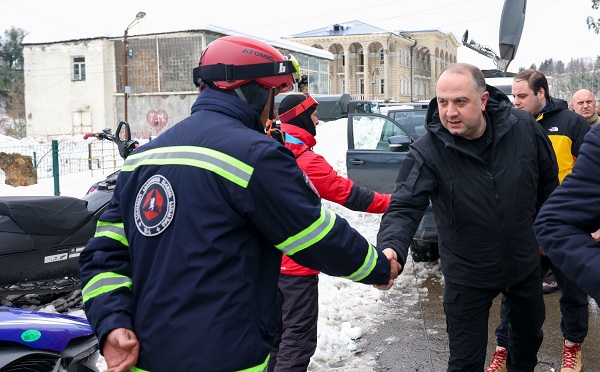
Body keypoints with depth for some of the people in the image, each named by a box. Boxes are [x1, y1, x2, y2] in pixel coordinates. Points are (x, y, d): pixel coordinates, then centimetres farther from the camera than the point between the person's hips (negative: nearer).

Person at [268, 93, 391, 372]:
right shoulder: (306, 161, -19)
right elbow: (349, 194, -16)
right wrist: (392, 202, -7)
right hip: (295, 264, -9)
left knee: (276, 329, 21)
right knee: (299, 336, -1)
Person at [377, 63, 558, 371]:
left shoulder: (524, 127, -15)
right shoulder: (426, 151, -24)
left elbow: (548, 181, 1)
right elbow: (404, 207, -30)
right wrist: (391, 249, -50)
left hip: (526, 263, 4)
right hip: (467, 274, -3)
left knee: (530, 333, 27)